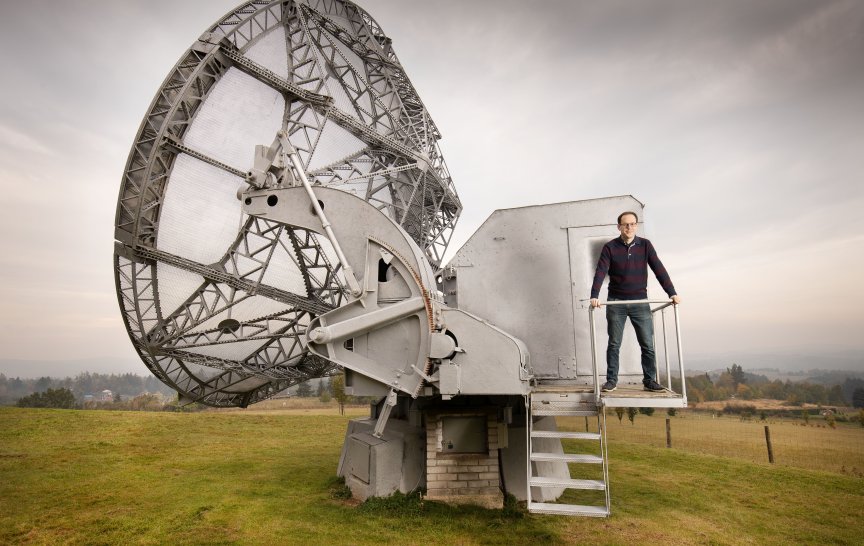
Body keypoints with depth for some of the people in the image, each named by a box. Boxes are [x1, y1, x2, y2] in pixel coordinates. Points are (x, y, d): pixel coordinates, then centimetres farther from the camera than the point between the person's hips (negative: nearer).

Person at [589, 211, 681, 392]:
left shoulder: (645, 245, 2)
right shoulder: (610, 247, -3)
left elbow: (659, 269, -3)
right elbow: (600, 272, -12)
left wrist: (672, 293, -13)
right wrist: (594, 296, -25)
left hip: (640, 302, 2)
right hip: (616, 302, -1)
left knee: (648, 344, 3)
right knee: (614, 344, 5)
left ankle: (650, 381, 15)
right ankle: (611, 381, 13)